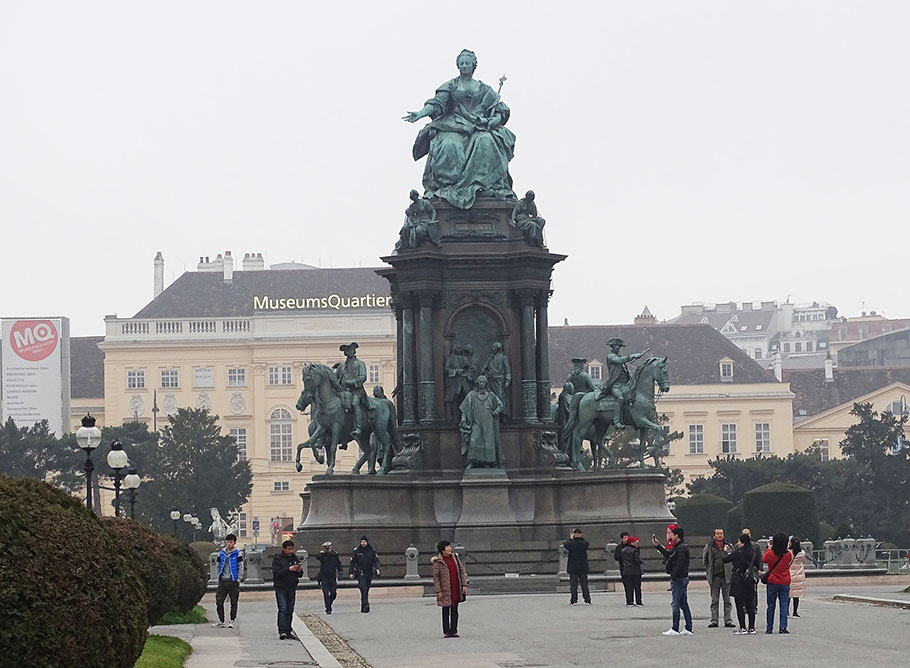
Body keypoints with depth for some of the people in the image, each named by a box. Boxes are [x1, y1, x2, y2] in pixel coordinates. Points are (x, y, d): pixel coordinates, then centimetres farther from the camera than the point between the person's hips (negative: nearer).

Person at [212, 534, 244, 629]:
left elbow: (240, 567, 0)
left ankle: (232, 621, 10)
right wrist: (219, 578, 9)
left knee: (233, 602, 1)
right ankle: (221, 621, 5)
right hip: (223, 582, 3)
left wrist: (238, 580, -6)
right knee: (219, 602, -3)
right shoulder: (221, 554, 11)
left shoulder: (238, 554, 0)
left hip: (233, 581, -3)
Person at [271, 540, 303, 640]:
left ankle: (288, 631, 12)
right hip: (281, 588, -5)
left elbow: (300, 575, 14)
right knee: (283, 609, -12)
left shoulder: (294, 558, 11)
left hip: (292, 588, 6)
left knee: (290, 610, 7)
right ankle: (282, 631, -14)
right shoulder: (277, 559, -5)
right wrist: (289, 569, -25)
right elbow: (276, 573, -17)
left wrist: (299, 571, -9)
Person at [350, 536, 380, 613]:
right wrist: (351, 572, 0)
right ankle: (365, 605, -25)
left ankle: (363, 608, 15)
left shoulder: (372, 551, 6)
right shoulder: (356, 551, 2)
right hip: (360, 573, -2)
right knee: (363, 589, -18)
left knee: (366, 590, 7)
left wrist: (377, 569, -13)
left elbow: (376, 560, 5)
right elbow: (352, 562, 6)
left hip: (369, 574, 2)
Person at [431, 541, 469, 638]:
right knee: (446, 611, 1)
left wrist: (464, 585, 3)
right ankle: (446, 632, 6)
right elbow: (435, 577, -7)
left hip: (456, 590, 4)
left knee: (454, 611, 7)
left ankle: (454, 631, 12)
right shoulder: (438, 562, -7)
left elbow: (462, 571, 11)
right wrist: (439, 591, -12)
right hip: (445, 591, -4)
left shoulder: (454, 557, 8)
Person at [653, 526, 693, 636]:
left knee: (675, 604, -7)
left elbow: (680, 565, -22)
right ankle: (688, 629, 11)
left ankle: (675, 629, -5)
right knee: (684, 604, 10)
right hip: (683, 579, 10)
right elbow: (668, 554, 29)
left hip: (679, 579, -10)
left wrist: (673, 577, -19)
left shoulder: (681, 548, -16)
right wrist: (658, 546, 29)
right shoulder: (677, 547, 15)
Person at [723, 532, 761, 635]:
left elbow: (724, 559, -4)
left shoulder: (738, 553, -12)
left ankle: (742, 628, -3)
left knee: (739, 605, -1)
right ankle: (751, 628, 11)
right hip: (750, 582, 6)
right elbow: (757, 565, 12)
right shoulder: (754, 552, 4)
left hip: (738, 581, -6)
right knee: (750, 605, 10)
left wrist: (725, 552, 15)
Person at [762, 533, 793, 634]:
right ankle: (783, 627, -6)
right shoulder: (788, 554, -8)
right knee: (784, 605, 3)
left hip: (772, 582, -1)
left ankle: (769, 628, 12)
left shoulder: (770, 553, -12)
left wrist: (769, 548, 21)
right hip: (785, 583, 1)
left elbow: (764, 560, 9)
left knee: (771, 606, 9)